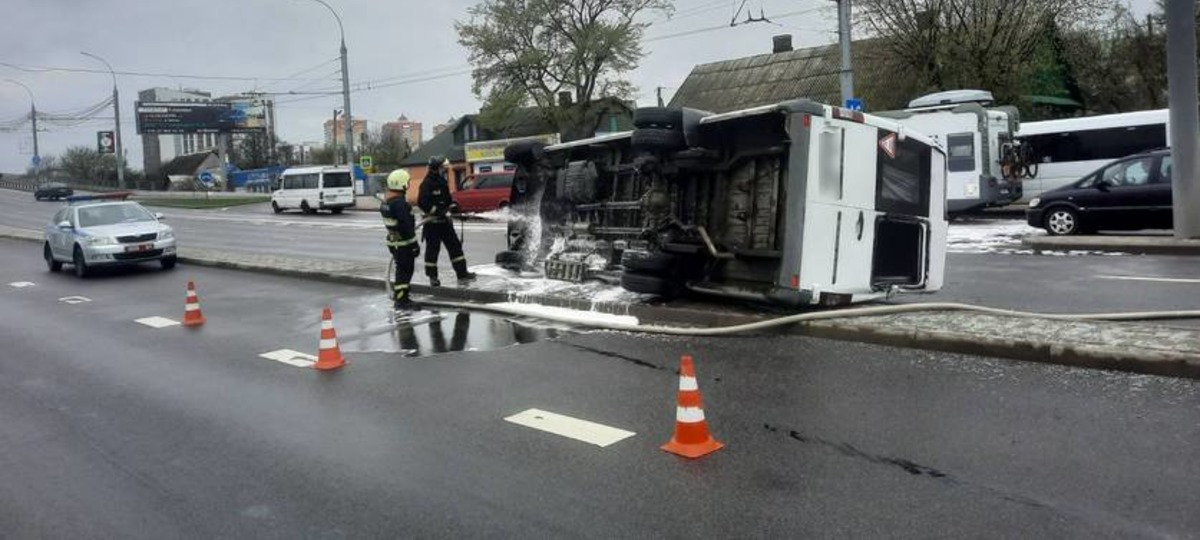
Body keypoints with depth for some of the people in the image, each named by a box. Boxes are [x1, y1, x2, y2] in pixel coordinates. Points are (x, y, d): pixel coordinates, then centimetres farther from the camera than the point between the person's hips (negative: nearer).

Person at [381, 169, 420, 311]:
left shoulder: (386, 201, 9)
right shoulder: (399, 203, -23)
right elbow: (406, 226, -24)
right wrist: (414, 244, -20)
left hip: (393, 241, 10)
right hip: (403, 243, -10)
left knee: (402, 270, 20)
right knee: (405, 271, -2)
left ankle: (400, 297, 30)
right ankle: (401, 301, 2)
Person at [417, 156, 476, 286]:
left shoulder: (443, 182, 12)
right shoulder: (427, 184, -15)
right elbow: (422, 202, -23)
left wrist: (452, 205, 4)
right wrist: (437, 211, -26)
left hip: (445, 220, 8)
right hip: (432, 222, -8)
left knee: (455, 246, 5)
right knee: (432, 249, 1)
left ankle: (462, 274, 7)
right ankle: (432, 277, 13)